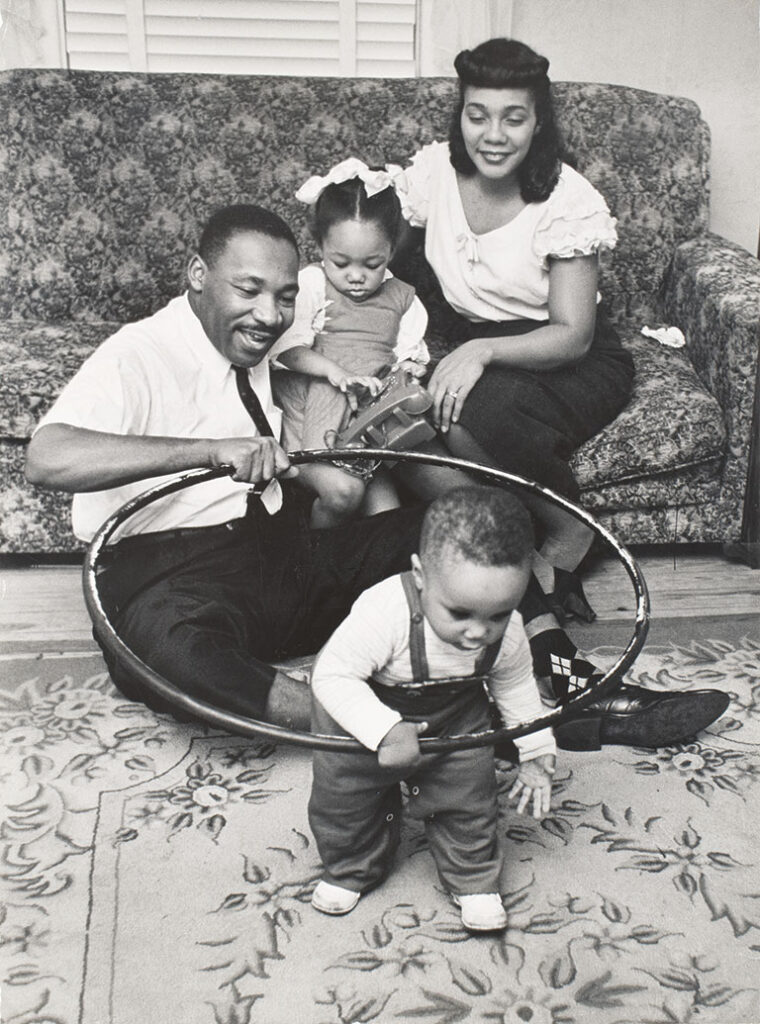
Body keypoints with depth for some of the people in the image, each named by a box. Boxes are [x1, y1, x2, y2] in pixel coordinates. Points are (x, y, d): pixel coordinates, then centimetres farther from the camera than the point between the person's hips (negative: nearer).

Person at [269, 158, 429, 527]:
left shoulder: (401, 298, 14)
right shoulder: (309, 286, 2)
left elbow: (410, 357, 16)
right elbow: (287, 347, -8)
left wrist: (408, 372, -8)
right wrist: (335, 371, -23)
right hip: (313, 411, -4)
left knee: (386, 508, -16)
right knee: (342, 490, -27)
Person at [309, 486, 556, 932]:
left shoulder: (507, 634, -26)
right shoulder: (384, 612, -43)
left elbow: (516, 687, -4)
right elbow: (332, 675, -36)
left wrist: (538, 756, -1)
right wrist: (384, 731, -45)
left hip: (455, 722, 2)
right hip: (362, 716, -2)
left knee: (468, 797, 9)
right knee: (345, 795, 11)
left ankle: (475, 879, 38)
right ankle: (351, 870, 42)